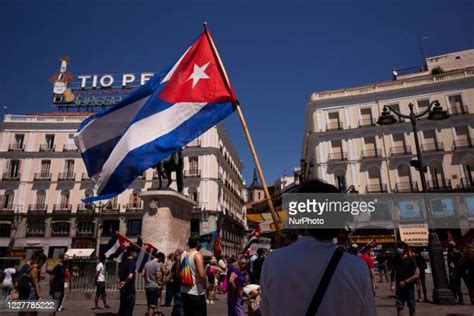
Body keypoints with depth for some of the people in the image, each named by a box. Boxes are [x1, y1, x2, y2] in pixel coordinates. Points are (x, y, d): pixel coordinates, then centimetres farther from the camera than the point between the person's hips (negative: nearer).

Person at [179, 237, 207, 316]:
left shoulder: (183, 255, 8)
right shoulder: (197, 255, -15)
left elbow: (178, 273, 13)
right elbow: (201, 274, -24)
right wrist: (204, 285, -8)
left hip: (184, 291, 7)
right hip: (196, 292, -7)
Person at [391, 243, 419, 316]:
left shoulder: (410, 260, -10)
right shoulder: (396, 260, 1)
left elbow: (416, 275, -12)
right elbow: (393, 272, 11)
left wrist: (405, 282, -16)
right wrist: (392, 284, 6)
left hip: (409, 286, -3)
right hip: (399, 287, 3)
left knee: (412, 307, 11)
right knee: (399, 306, 2)